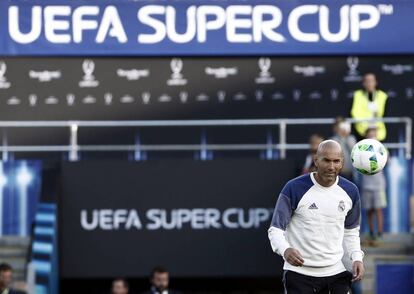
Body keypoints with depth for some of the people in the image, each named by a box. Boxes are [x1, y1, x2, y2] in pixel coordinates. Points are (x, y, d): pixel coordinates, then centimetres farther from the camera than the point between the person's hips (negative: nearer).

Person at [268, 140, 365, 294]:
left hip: (336, 271, 4)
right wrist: (285, 249, -30)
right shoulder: (294, 188, -11)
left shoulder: (350, 192, 4)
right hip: (299, 273, -4)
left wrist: (356, 257, 0)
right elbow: (275, 229, -8)